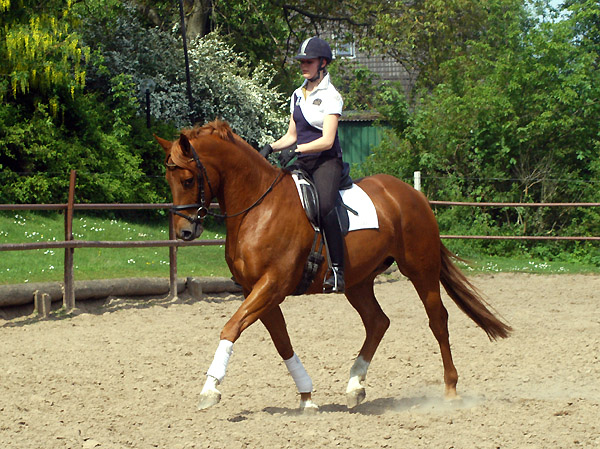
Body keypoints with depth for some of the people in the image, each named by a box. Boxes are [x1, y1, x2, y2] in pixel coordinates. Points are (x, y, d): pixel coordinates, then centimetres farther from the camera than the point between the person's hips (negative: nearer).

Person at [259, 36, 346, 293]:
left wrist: (296, 150, -25)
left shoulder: (330, 96, -6)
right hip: (301, 164, 8)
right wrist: (271, 147, 3)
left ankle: (338, 271, -32)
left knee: (324, 206, -33)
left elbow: (327, 140, -15)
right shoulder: (297, 96, 16)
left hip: (327, 162, -8)